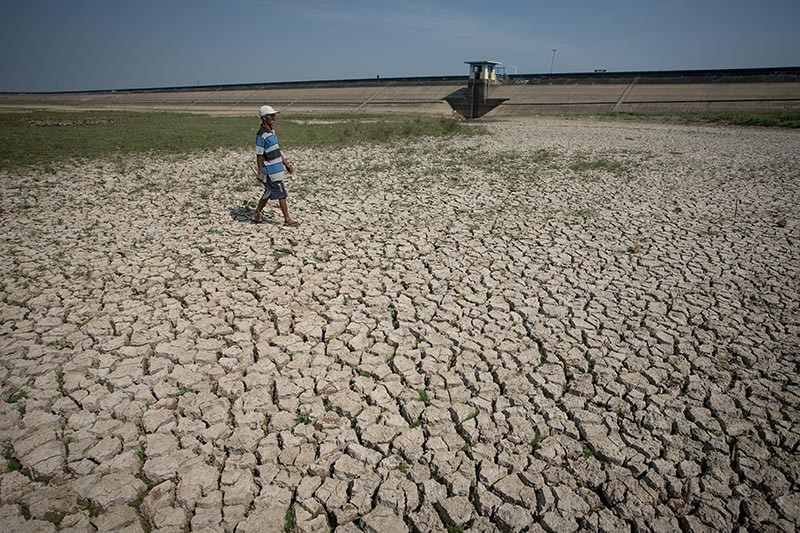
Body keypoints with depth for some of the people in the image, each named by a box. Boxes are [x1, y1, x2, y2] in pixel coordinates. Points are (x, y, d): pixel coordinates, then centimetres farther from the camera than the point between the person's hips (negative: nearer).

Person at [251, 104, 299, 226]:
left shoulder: (271, 132, 12)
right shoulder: (261, 135, -17)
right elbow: (259, 155, -16)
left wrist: (286, 164, 17)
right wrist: (260, 173, -16)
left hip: (276, 169, 9)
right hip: (270, 171, -9)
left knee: (268, 193, 16)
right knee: (281, 194, -3)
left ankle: (256, 215, 26)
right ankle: (287, 219, 5)